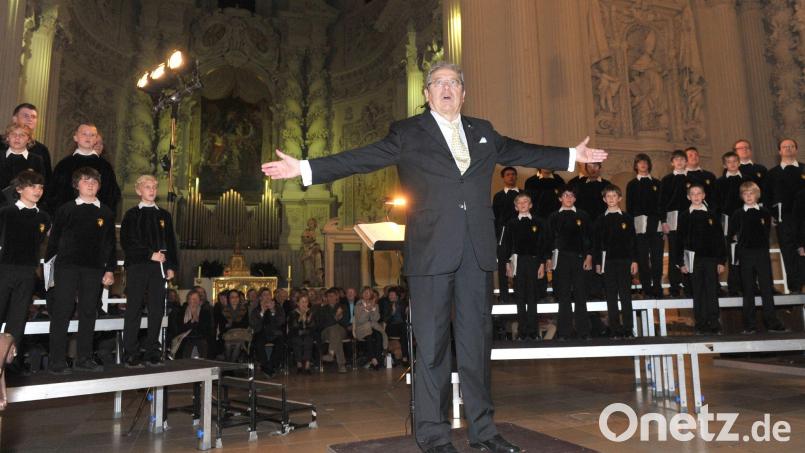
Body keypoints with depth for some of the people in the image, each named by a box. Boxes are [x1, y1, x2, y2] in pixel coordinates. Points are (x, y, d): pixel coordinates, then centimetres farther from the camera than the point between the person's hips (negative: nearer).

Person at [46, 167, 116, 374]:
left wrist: (110, 269, 5)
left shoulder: (106, 213, 10)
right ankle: (57, 361, 5)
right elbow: (53, 239, 6)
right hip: (66, 266, -2)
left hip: (94, 269, 2)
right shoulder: (66, 209, 5)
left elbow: (110, 243, 10)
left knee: (89, 313, 6)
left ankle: (84, 359, 14)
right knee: (61, 312, -1)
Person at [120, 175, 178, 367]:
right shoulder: (131, 215, 5)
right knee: (134, 310, -2)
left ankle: (152, 353, 8)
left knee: (157, 310, 1)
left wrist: (171, 266, 5)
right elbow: (126, 243, -4)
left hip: (158, 267, 3)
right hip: (137, 266, -3)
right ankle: (131, 355, 3)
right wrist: (150, 255, -12)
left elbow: (171, 242, 15)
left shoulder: (164, 215, 15)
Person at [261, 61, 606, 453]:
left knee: (477, 341, 10)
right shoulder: (408, 133, 4)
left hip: (477, 252, 4)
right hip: (432, 252, -4)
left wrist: (571, 156, 34)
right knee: (431, 345, 1)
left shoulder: (483, 132, 18)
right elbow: (360, 158, -4)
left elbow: (521, 153, 28)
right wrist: (305, 168, -13)